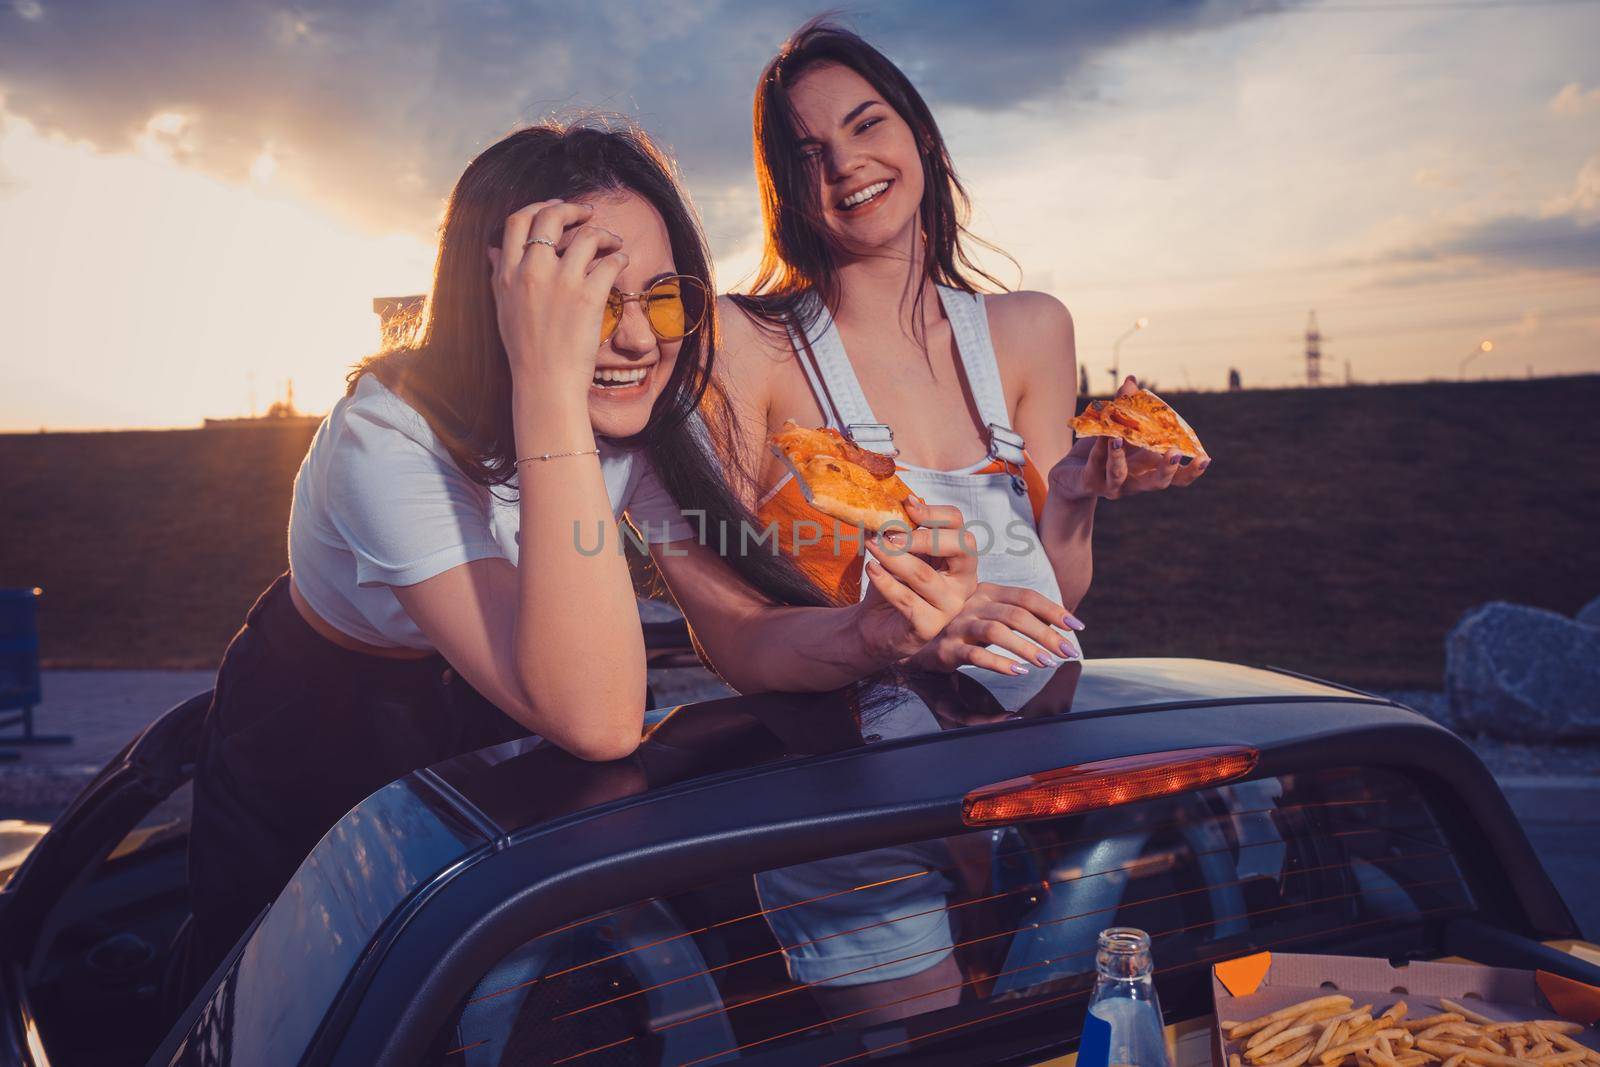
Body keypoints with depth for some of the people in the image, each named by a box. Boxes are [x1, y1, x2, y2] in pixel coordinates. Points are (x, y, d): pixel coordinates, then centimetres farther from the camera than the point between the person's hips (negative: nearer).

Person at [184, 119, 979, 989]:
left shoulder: (652, 414, -16)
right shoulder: (392, 437, -34)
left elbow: (739, 631, -21)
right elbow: (596, 720, -46)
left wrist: (875, 632, -43)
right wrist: (551, 382, -50)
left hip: (496, 740, 4)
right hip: (317, 765, -3)